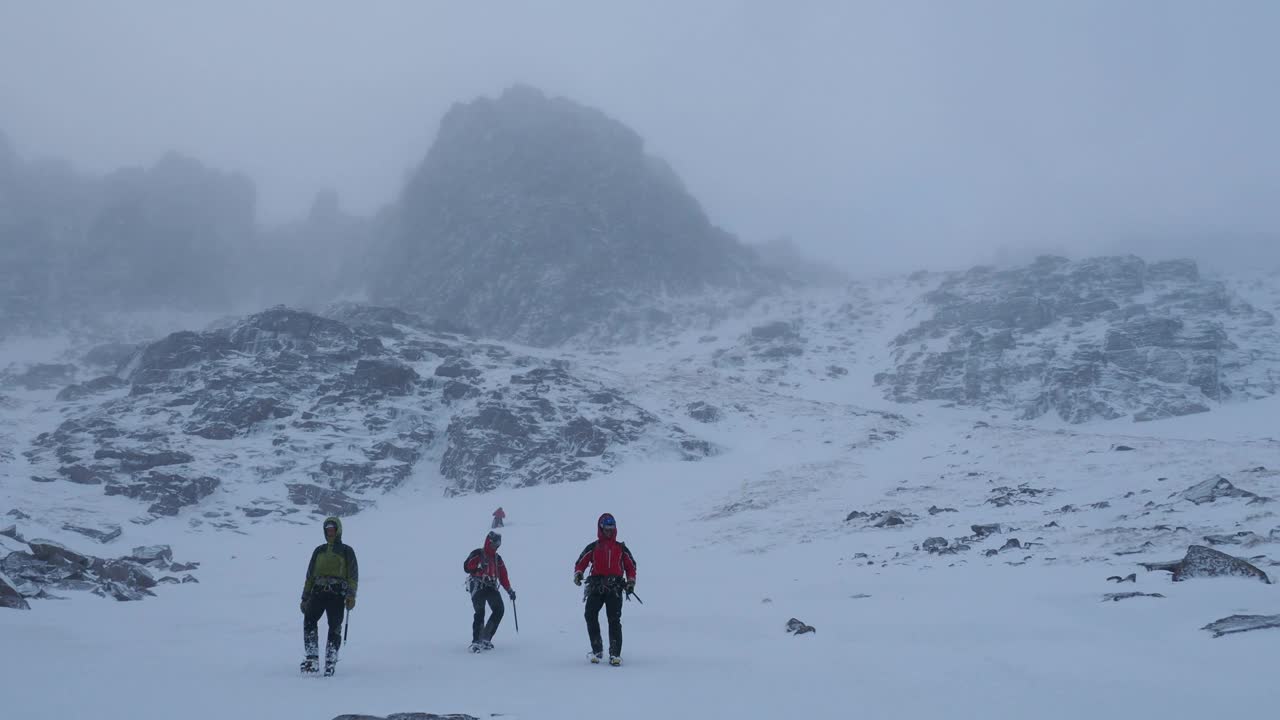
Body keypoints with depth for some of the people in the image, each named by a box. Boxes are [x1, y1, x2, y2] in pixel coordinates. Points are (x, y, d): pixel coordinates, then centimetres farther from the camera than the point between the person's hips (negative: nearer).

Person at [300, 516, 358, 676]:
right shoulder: (319, 551, 24)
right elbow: (310, 575, 25)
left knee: (335, 627, -11)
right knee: (309, 620, -20)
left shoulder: (346, 551, 13)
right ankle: (312, 659, -23)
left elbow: (353, 575, 5)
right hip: (318, 591, 3)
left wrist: (351, 596, -9)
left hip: (337, 593, -3)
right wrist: (305, 598, 18)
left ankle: (330, 664, -8)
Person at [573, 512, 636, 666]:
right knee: (591, 615, -14)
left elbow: (631, 566, 20)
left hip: (615, 588, 0)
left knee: (614, 620, -11)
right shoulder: (592, 548, 13)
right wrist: (578, 574, -14)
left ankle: (615, 654, -10)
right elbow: (581, 562, 7)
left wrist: (631, 582, 5)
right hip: (596, 587, 0)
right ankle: (597, 649, -2)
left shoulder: (621, 548, 17)